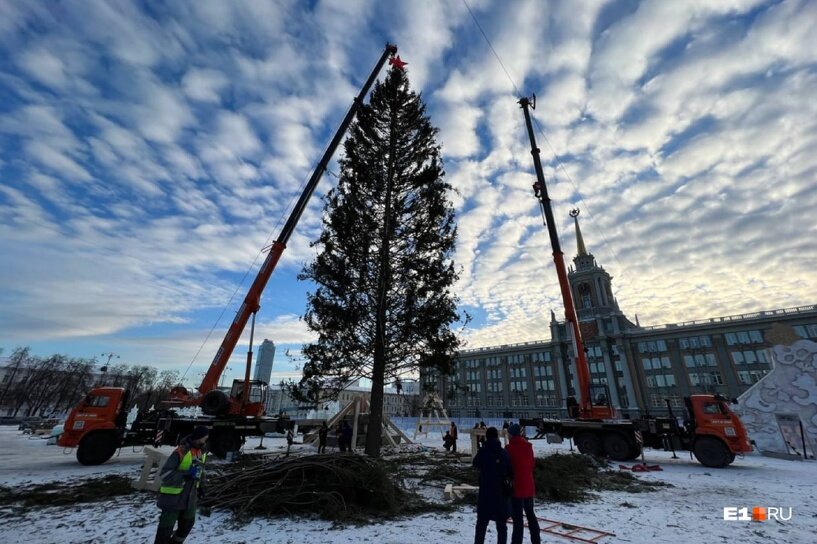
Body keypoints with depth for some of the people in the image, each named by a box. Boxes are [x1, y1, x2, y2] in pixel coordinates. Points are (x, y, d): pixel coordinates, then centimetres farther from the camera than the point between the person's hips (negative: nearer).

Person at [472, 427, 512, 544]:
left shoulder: (482, 452, -11)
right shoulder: (504, 453, -7)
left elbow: (475, 464, 6)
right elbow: (511, 473, 0)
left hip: (485, 494, -1)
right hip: (501, 494, 1)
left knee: (481, 524, 14)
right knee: (502, 525, 15)